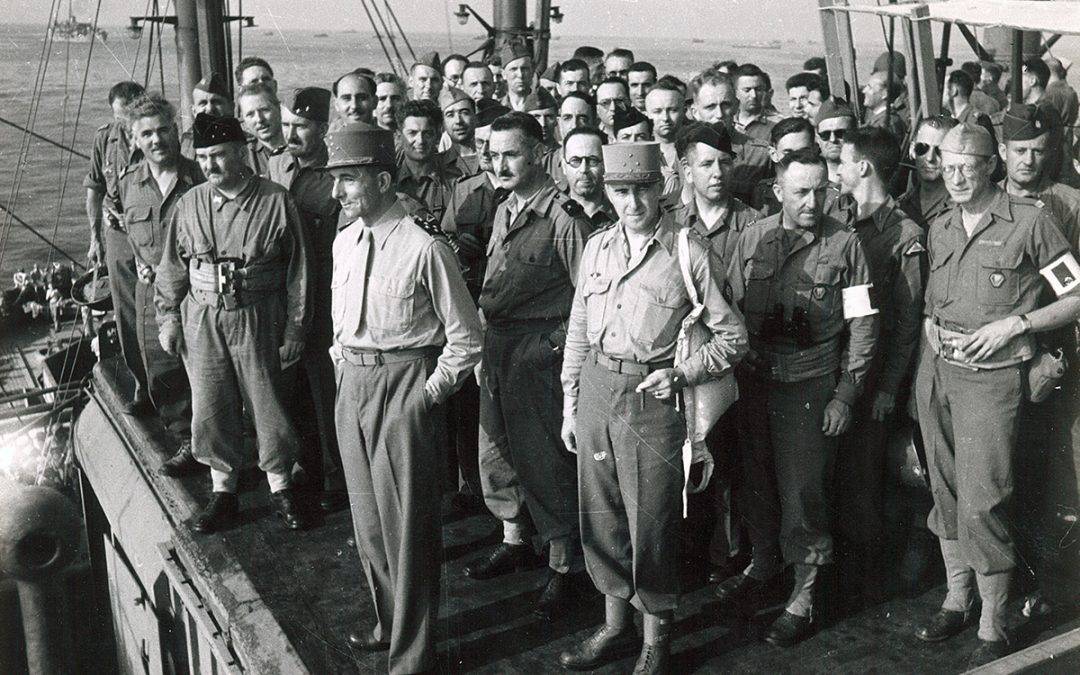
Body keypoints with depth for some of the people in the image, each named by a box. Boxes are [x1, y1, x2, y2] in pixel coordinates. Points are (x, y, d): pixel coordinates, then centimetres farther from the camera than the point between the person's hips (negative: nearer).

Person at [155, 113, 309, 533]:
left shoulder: (276, 201, -7)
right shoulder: (190, 204, 2)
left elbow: (298, 270, -4)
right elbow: (172, 268, 11)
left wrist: (295, 328, -4)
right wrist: (168, 318, 7)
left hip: (258, 320, -3)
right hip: (202, 320, 3)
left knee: (268, 404, 7)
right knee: (210, 409, 8)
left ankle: (280, 486, 25)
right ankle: (223, 491, 24)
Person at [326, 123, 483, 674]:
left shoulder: (425, 247, -16)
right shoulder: (344, 242, 6)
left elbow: (465, 336, -11)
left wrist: (432, 390, -13)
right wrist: (342, 361, 11)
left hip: (406, 386, -7)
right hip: (352, 381, 8)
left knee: (407, 522, 1)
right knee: (367, 514, 19)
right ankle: (389, 620, 40)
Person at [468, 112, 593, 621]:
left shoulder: (562, 216, -14)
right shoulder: (503, 211, 11)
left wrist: (562, 345, -14)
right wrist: (484, 321, 12)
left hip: (540, 350, -8)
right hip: (495, 345, 8)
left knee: (546, 460, 1)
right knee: (498, 450, 17)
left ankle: (560, 569, 15)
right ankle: (513, 542, 36)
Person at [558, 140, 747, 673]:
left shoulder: (690, 253, -7)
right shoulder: (598, 247, 8)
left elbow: (732, 336, -2)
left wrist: (682, 374, -15)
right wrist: (570, 403, 14)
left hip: (651, 396, -5)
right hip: (595, 389, 5)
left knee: (650, 522, 3)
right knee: (600, 515, 13)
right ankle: (615, 624, 32)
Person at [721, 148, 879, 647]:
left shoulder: (843, 244, -6)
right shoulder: (752, 239, 2)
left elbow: (862, 323, -4)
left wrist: (845, 394, -7)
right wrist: (736, 371, 3)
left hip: (810, 384, -3)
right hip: (754, 380, 4)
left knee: (802, 489, -1)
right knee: (756, 479, 14)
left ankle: (805, 593, 15)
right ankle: (763, 563, 37)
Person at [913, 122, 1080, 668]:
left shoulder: (1029, 220, -5)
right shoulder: (939, 229, 12)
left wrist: (1015, 323, -14)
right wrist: (931, 328, 4)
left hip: (992, 376, -6)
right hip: (936, 371, 6)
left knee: (981, 503, -7)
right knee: (946, 493, 13)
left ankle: (993, 631, 6)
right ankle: (956, 602, 28)